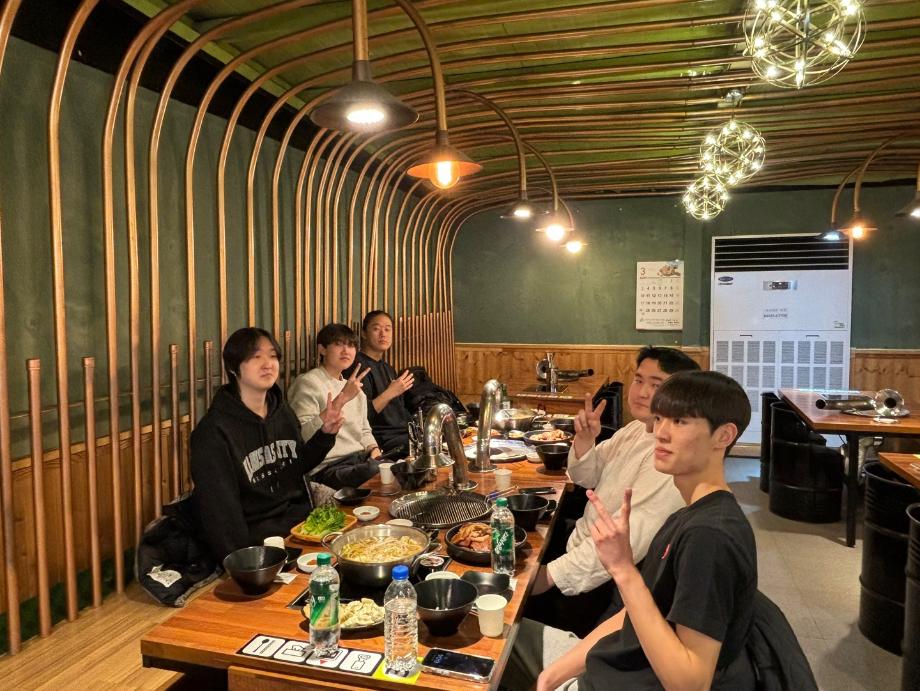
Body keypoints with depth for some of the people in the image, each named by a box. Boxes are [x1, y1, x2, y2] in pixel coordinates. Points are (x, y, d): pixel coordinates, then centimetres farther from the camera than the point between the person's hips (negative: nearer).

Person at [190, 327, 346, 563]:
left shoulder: (283, 411, 5)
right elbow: (221, 513, -15)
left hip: (300, 519, 7)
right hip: (258, 537, -7)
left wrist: (325, 434, 0)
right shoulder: (214, 431, -16)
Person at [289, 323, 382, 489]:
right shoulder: (308, 383, -6)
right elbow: (303, 435, -19)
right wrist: (341, 399, -24)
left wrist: (374, 449, 5)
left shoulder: (354, 387, 21)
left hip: (360, 459, 8)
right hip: (328, 467, -8)